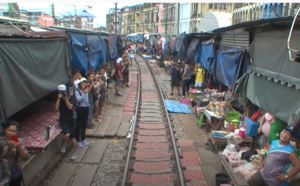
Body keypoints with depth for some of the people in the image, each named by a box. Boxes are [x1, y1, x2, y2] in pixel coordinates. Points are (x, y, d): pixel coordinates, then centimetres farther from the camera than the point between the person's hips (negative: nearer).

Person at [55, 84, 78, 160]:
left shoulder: (71, 97, -5)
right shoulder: (59, 99, -1)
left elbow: (70, 107, -19)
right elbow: (56, 108, -15)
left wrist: (65, 98, -22)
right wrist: (59, 98, -20)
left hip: (71, 120, 0)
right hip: (63, 120, 0)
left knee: (72, 137, 3)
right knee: (67, 134, -23)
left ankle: (75, 152, 21)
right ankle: (63, 145, 9)